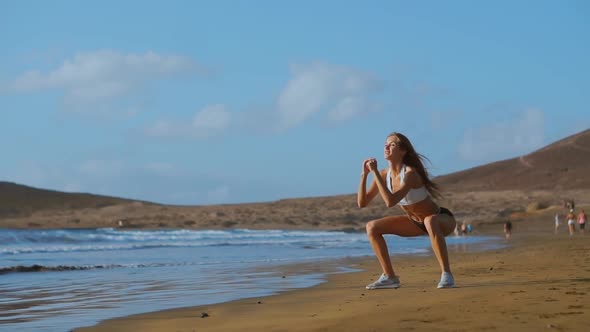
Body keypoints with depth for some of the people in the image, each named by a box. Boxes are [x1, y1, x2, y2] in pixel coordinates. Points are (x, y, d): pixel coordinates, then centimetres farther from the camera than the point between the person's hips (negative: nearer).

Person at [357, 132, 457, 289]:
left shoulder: (410, 173, -30)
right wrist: (364, 174, -21)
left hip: (442, 219, -8)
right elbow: (362, 203, -11)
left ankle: (446, 274, -33)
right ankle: (389, 277, 4)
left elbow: (390, 202, -42)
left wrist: (375, 173, -38)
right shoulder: (384, 174, -9)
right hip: (416, 222, 8)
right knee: (372, 227, 0)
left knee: (430, 221, -44)